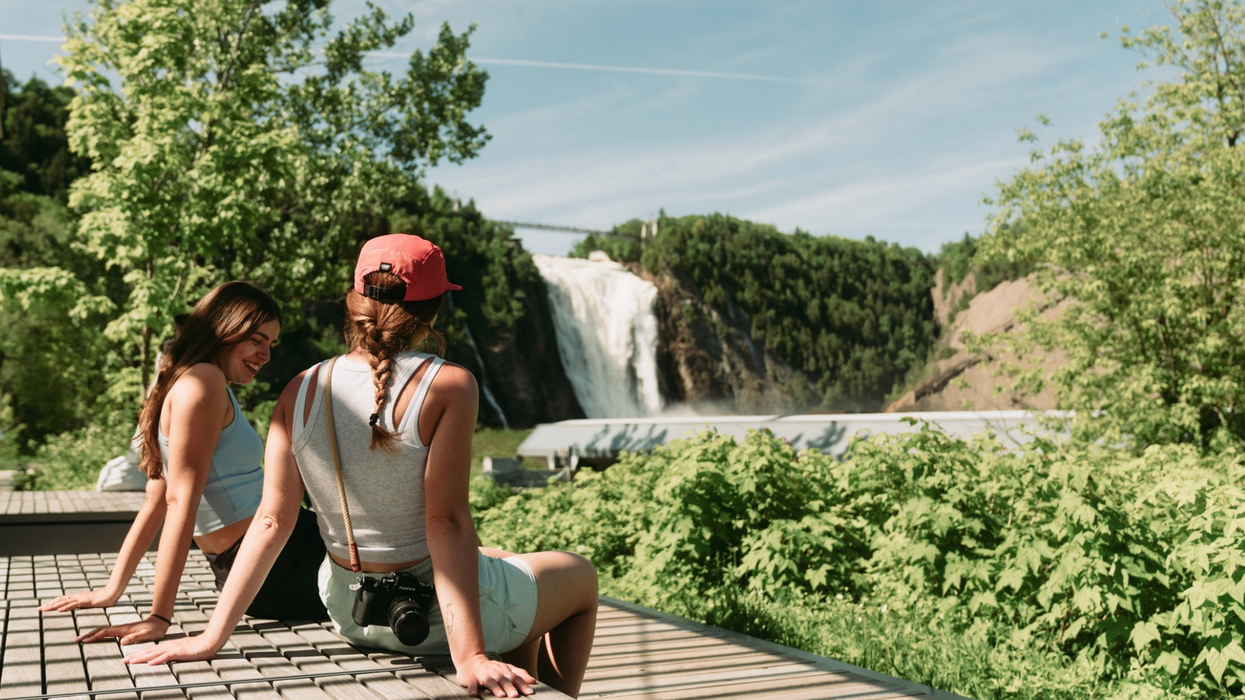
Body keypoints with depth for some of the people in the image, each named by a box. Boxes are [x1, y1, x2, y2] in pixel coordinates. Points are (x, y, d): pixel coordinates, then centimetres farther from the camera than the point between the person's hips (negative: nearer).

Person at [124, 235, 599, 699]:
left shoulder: (301, 392, -6)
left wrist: (213, 638, -2)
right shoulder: (448, 385, -20)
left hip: (349, 613, 6)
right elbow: (446, 522, -25)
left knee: (509, 565, 35)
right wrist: (470, 657, -25)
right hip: (440, 616, -6)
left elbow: (271, 520, -8)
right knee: (582, 576, 24)